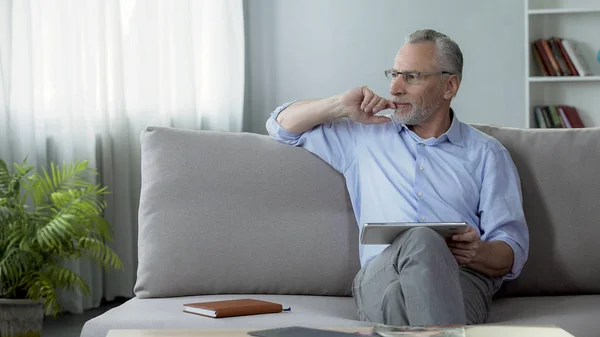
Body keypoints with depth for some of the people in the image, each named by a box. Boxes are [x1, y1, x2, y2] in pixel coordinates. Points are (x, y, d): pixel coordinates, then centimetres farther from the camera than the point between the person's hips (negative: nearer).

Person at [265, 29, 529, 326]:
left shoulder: (486, 153, 20)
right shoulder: (366, 137, 27)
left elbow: (513, 252, 12)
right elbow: (282, 125, 33)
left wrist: (478, 253, -13)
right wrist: (341, 105, 17)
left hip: (462, 280, -1)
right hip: (380, 279, 1)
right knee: (419, 240, -37)